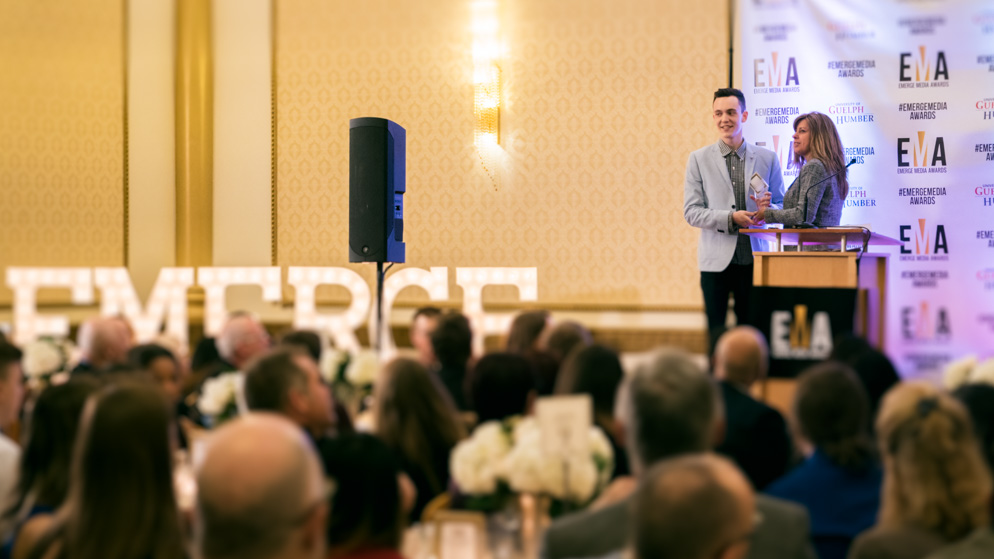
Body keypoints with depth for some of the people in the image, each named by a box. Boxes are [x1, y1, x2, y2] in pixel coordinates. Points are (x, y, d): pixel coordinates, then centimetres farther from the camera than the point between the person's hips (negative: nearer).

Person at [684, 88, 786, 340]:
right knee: (716, 333, 1)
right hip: (716, 260, -1)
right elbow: (691, 212, -2)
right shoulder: (698, 159, 4)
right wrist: (730, 218, -16)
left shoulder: (767, 158, 8)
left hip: (753, 258, 1)